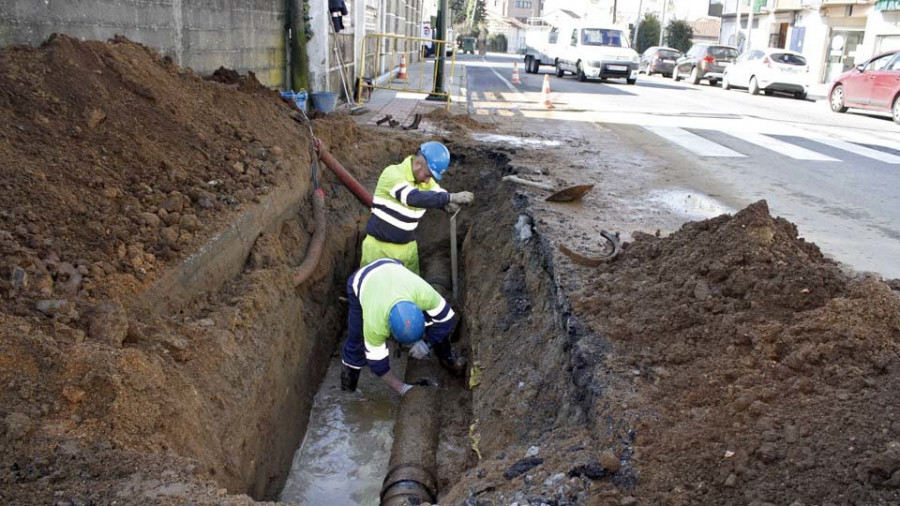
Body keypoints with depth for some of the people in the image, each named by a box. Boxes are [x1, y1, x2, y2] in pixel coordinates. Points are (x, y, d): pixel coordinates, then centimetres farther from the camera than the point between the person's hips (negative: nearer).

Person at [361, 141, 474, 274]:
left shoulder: (426, 181, 0)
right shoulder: (392, 174, -22)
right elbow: (414, 198, -37)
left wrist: (450, 204, -33)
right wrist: (451, 197, -40)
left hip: (407, 247, 5)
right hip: (379, 245, -5)